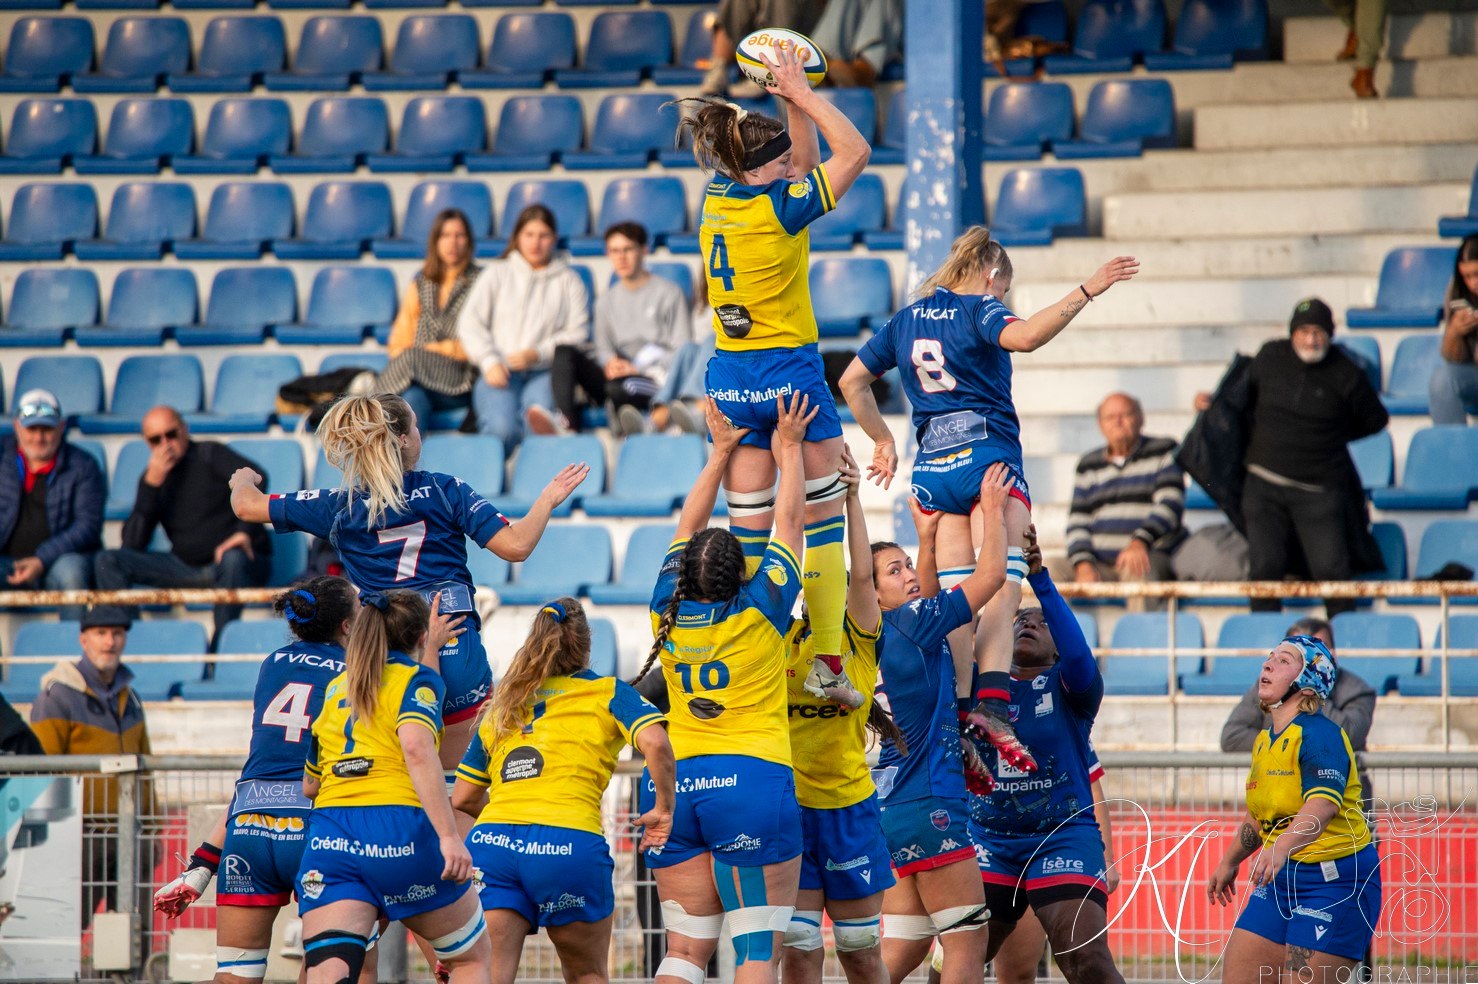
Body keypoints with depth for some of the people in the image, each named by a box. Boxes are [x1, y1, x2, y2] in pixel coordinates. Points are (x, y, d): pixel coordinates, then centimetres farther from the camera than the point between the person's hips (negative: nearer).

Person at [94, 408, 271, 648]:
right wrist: (151, 484, -11)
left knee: (233, 560, -41)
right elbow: (132, 544, -3)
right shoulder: (153, 477, 8)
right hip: (187, 567, 5)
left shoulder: (209, 455, -4)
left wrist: (244, 531, -35)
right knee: (109, 562, -10)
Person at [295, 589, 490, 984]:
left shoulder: (335, 688, 21)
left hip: (329, 838, 4)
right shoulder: (417, 678, 4)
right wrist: (449, 836, -21)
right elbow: (416, 747, -16)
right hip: (399, 830, -4)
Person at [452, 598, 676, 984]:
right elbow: (655, 743, -7)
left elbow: (462, 799, 24)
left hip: (490, 839, 3)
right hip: (569, 843, -3)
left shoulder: (501, 709, 23)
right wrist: (663, 808, 5)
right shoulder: (607, 692, 12)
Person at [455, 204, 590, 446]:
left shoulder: (569, 281, 18)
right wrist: (489, 362, -8)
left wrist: (537, 354, -9)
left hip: (544, 371, -1)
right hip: (499, 372, 1)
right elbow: (470, 322, 9)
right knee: (502, 427, -34)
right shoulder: (496, 274, 19)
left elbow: (578, 333, 7)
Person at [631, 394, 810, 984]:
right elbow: (789, 520, 9)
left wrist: (721, 451, 31)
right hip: (754, 778, -4)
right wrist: (789, 448, 23)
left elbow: (689, 526, 22)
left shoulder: (668, 614, 7)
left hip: (671, 783, 5)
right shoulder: (761, 610, -3)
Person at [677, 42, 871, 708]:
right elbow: (855, 152, -7)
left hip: (730, 378, 6)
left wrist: (792, 97, 12)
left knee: (747, 529, 5)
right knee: (823, 518, 4)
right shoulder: (779, 207, -15)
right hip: (790, 372, -6)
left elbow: (804, 158, 20)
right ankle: (828, 663, 0)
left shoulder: (718, 197, 4)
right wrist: (802, 94, -5)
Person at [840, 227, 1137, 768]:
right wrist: (1087, 291, -26)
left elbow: (852, 382, 23)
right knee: (1001, 591, -14)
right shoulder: (980, 309, -2)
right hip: (987, 455, -6)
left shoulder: (906, 320, 17)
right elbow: (1023, 336, -24)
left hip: (933, 464, 6)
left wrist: (883, 441, 30)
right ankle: (992, 703, -32)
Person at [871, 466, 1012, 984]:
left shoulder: (888, 635, 13)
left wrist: (927, 537, 33)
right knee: (968, 941, -7)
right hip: (928, 805, -9)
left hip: (894, 807, 9)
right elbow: (991, 574, -7)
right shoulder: (910, 626, -9)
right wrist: (992, 510, 7)